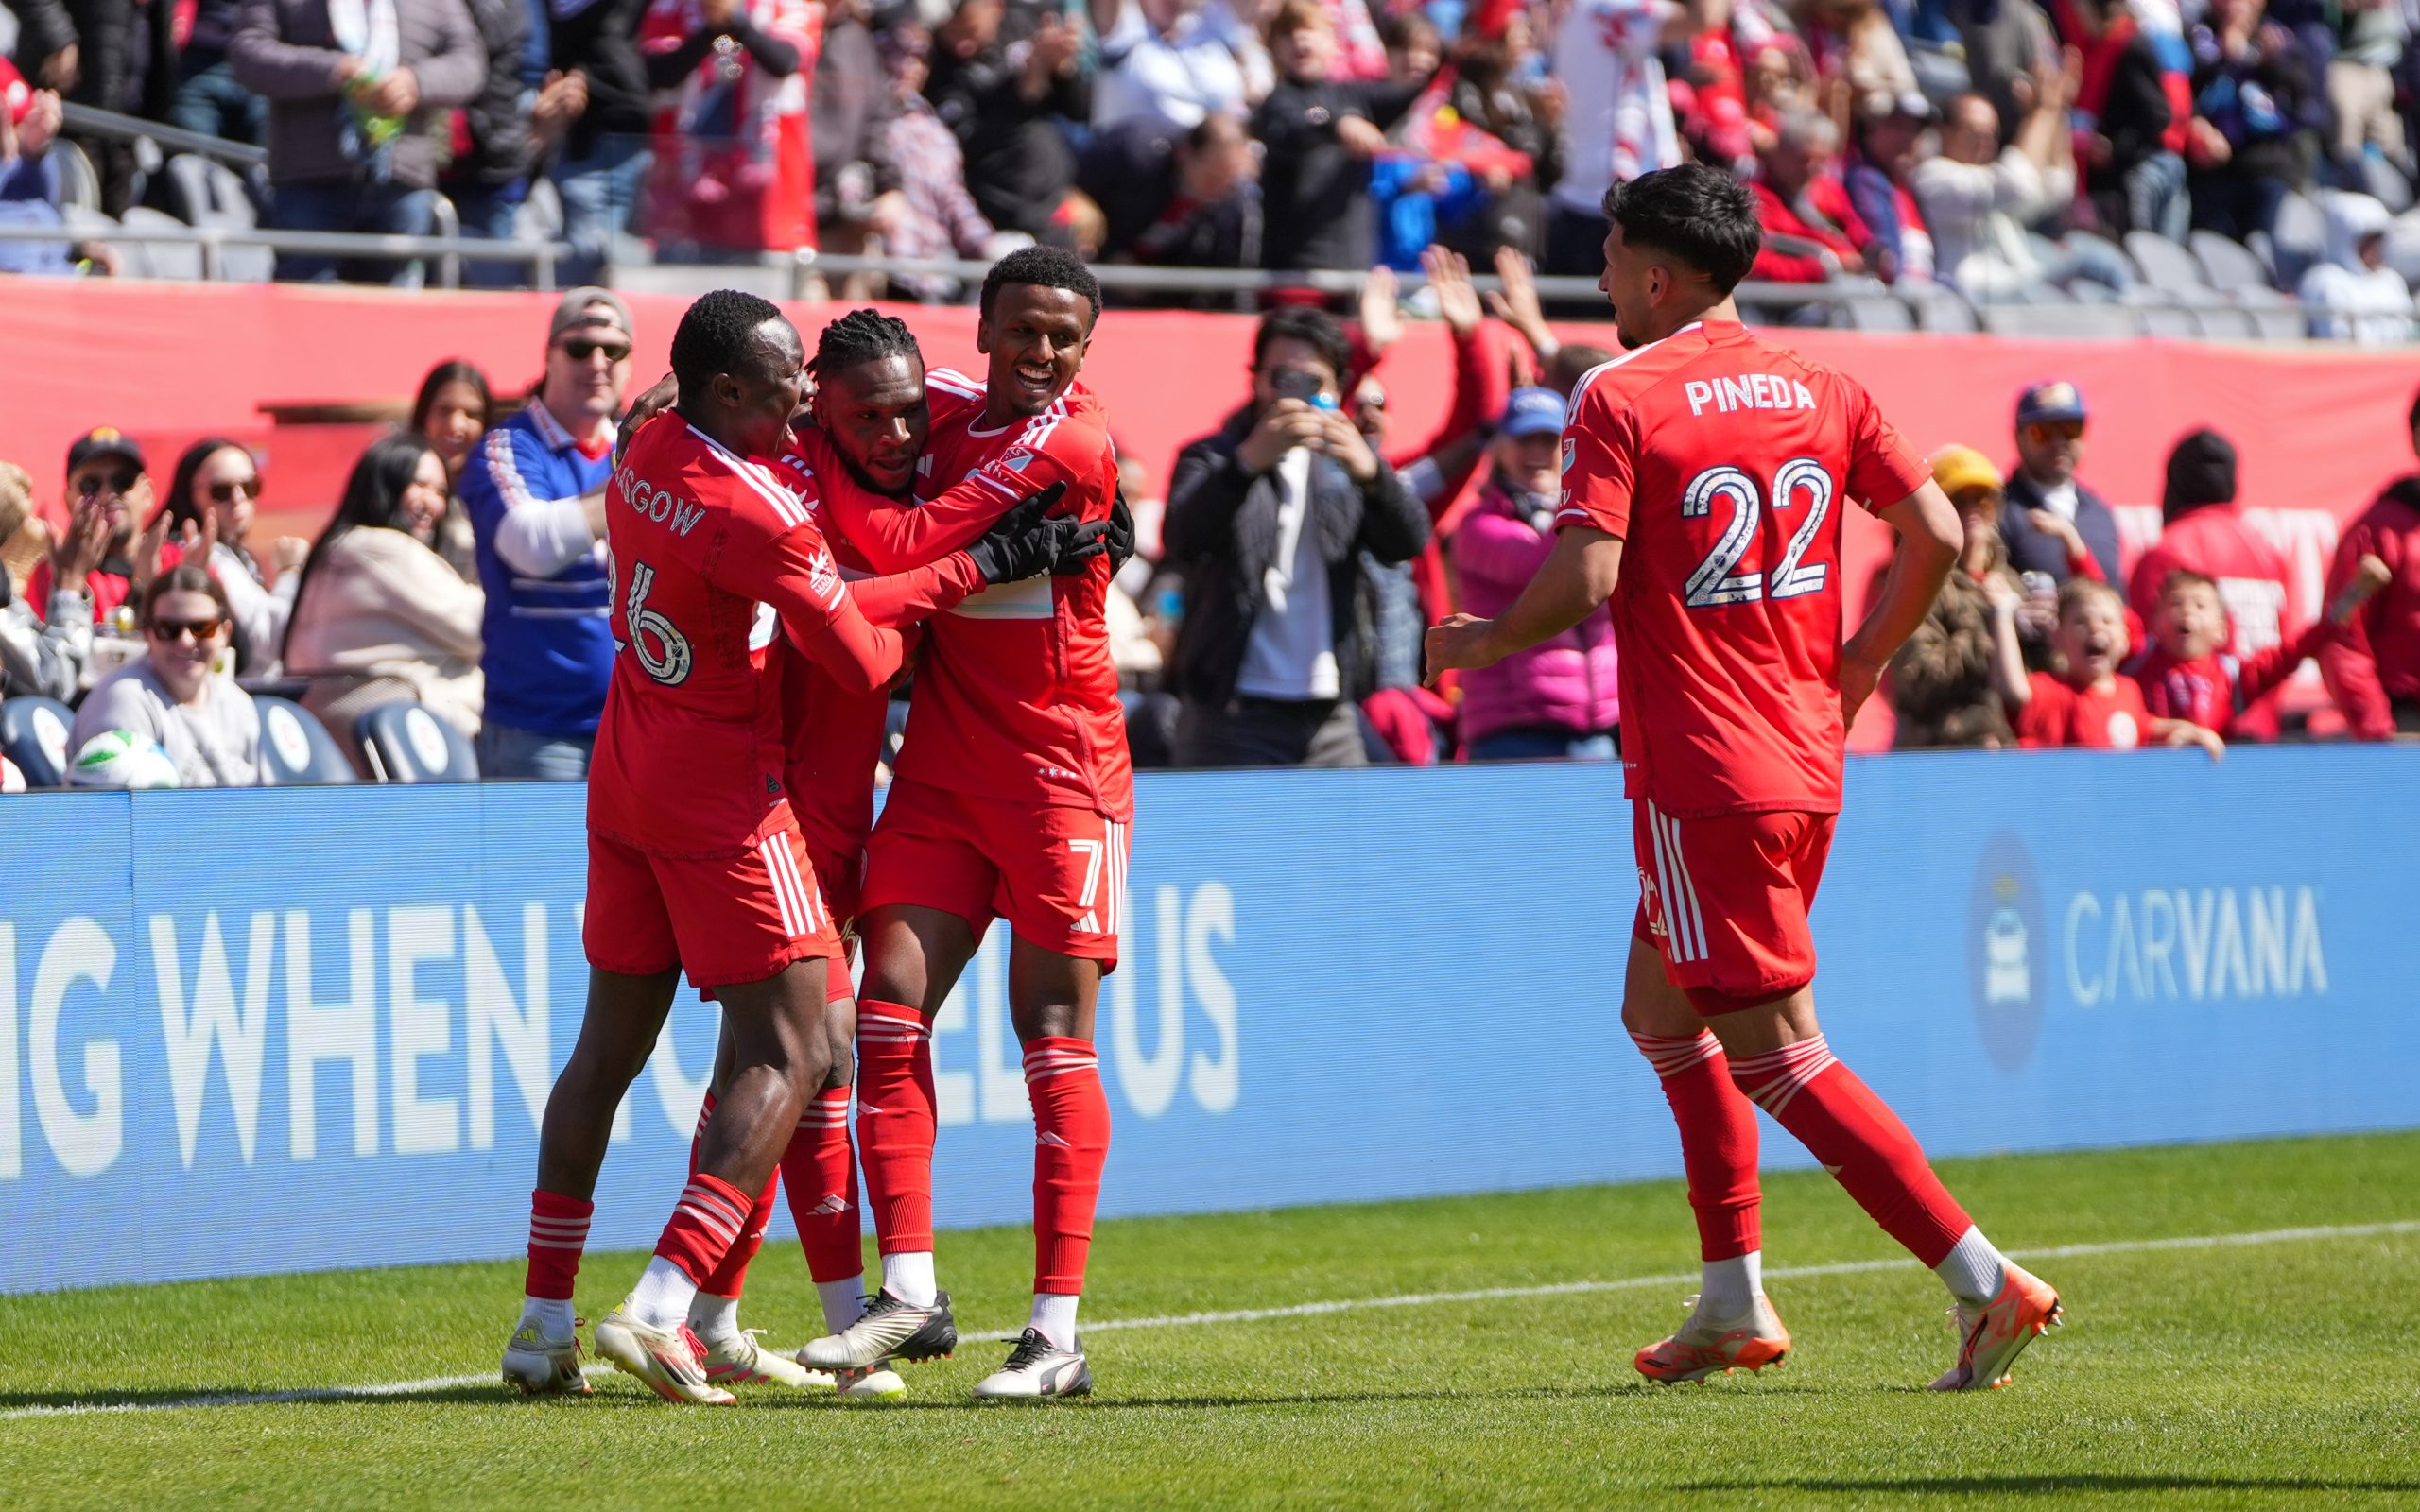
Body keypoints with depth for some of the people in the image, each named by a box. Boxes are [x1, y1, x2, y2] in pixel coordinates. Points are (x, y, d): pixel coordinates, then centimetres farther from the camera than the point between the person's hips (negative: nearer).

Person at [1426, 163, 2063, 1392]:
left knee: (1773, 1052, -5)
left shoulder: (1620, 398, -9)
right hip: (1807, 764, 8)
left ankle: (1985, 1280, -13)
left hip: (1702, 772, -8)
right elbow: (1935, 533, 3)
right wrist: (1854, 671, 16)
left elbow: (1584, 580, -18)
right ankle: (1734, 1302, 20)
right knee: (1661, 1010, 22)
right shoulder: (1821, 392, 8)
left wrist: (1480, 642, 1)